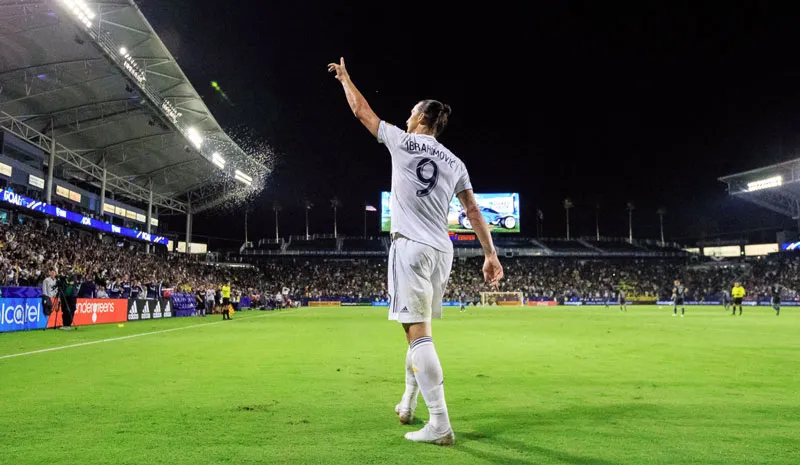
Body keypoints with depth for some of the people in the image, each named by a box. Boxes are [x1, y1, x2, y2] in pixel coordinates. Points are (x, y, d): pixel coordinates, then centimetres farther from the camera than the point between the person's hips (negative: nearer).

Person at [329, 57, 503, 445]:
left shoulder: (403, 141, 2)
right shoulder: (455, 163, 13)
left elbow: (361, 110, 14)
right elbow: (473, 212, 7)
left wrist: (344, 76, 31)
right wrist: (491, 254, 7)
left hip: (410, 246, -6)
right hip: (441, 252, 6)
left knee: (418, 332, -8)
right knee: (416, 328, 19)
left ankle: (440, 425, -11)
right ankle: (408, 404, 32)